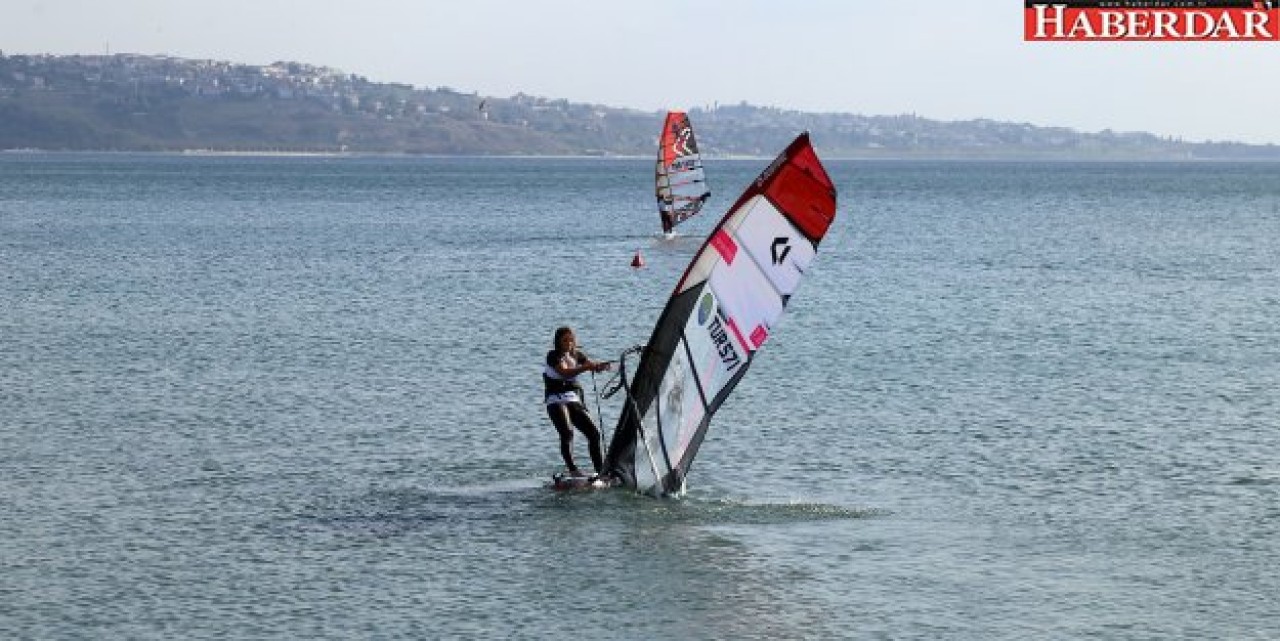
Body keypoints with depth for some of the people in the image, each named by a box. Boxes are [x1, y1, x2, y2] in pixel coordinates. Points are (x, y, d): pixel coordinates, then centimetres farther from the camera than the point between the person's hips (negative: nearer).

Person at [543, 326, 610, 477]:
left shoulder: (576, 354, 12)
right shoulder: (553, 356, -7)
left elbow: (592, 364, -1)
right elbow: (565, 372, -23)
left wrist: (600, 366, -25)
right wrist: (584, 368, -37)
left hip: (575, 401, 6)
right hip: (556, 401, -6)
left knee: (594, 433, -2)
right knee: (567, 433, -26)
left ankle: (601, 470, 2)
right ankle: (573, 470, -30)